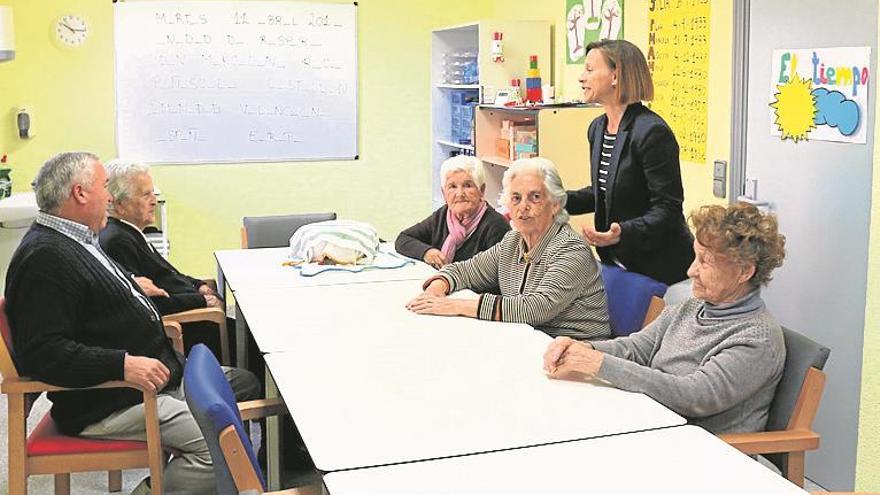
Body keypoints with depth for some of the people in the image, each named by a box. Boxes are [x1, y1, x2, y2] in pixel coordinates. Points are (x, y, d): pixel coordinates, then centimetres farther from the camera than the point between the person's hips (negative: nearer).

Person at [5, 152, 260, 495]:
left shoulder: (75, 241, 14)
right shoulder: (45, 258, -21)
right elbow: (42, 352, -29)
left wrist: (130, 291, 23)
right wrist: (123, 364, -33)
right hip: (107, 403, -11)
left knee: (244, 383, 12)